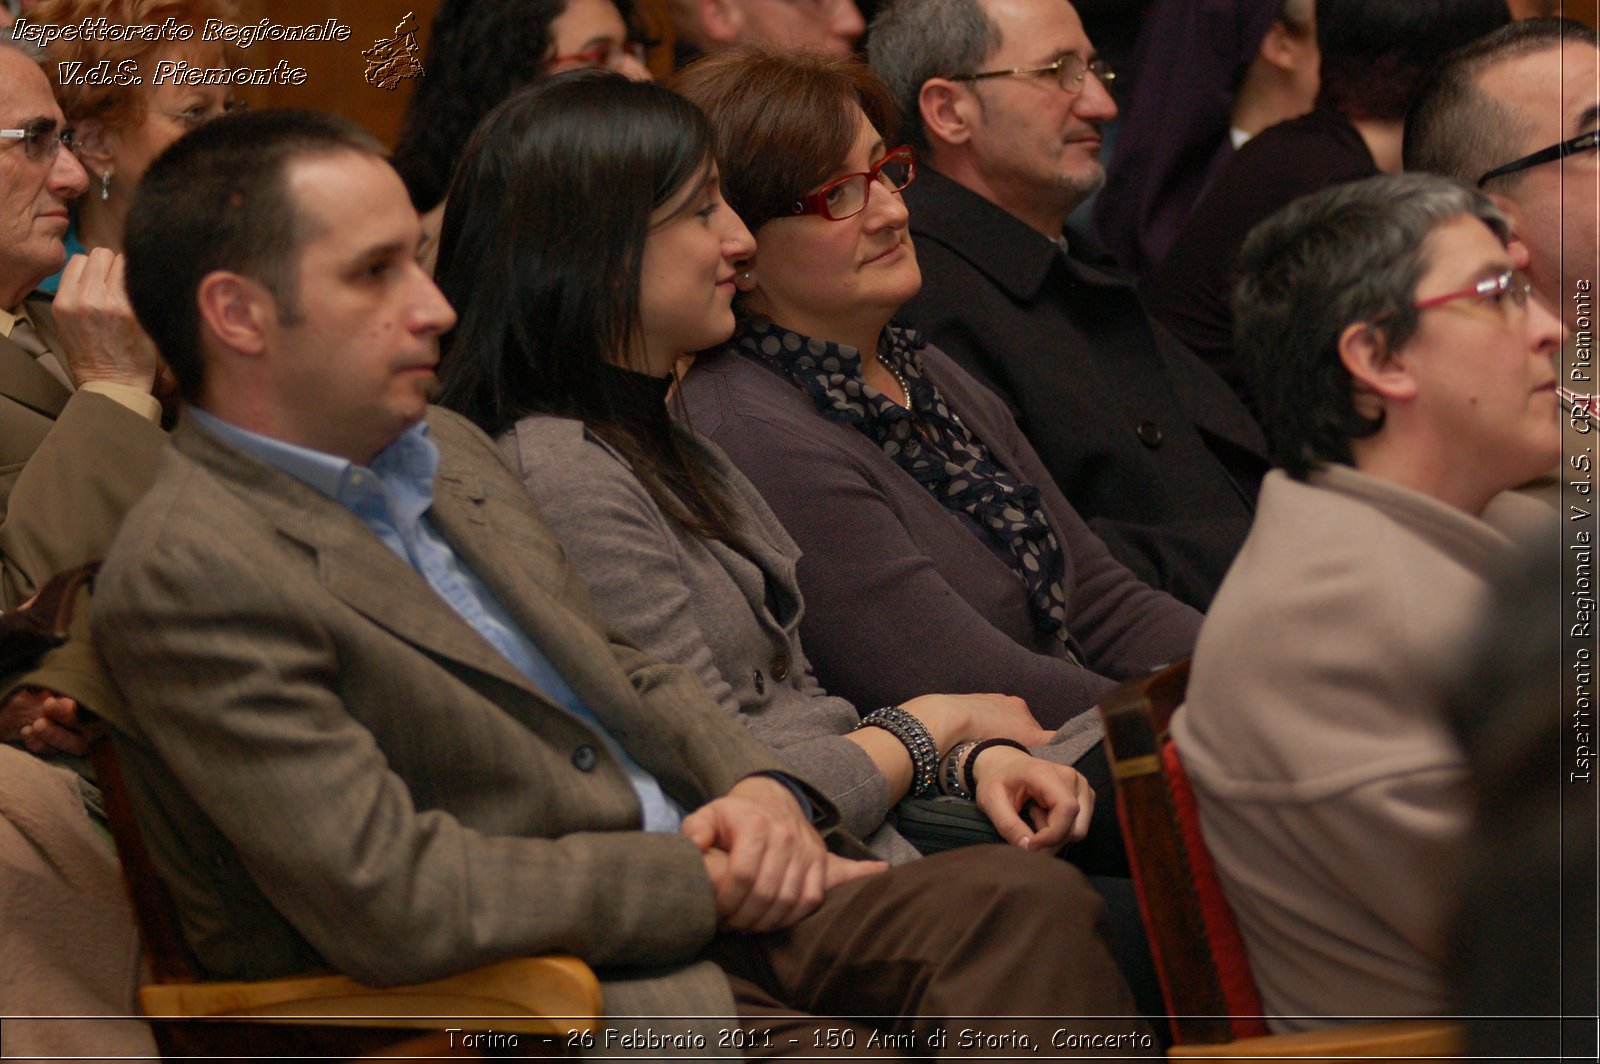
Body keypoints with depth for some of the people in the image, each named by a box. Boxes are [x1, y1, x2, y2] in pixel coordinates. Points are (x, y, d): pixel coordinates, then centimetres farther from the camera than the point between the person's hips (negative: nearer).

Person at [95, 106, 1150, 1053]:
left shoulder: (447, 449, 16)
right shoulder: (185, 578, -14)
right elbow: (391, 897, -21)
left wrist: (760, 789, 1)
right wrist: (710, 883, -14)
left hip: (712, 899, 9)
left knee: (1027, 895, -17)